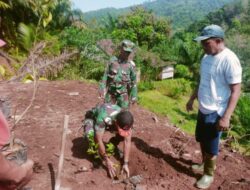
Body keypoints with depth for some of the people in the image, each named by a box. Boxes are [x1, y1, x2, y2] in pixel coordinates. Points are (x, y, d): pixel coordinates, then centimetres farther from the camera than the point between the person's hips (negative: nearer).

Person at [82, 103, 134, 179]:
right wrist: (107, 160, -34)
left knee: (123, 135, -19)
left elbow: (127, 142, -24)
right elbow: (99, 140, -38)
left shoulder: (126, 120, -30)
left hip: (110, 121, 4)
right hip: (92, 118, -3)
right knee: (90, 135, -37)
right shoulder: (103, 118, -45)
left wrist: (125, 164, -27)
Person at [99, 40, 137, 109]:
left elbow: (133, 82, 0)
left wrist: (134, 96, -1)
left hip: (123, 94, -1)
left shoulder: (131, 65, -4)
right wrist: (102, 89, -5)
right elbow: (105, 76, 0)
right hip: (110, 93, 1)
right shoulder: (112, 61, -2)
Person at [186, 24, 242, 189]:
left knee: (211, 147, 8)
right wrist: (192, 99, 21)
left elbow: (236, 91, -20)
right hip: (203, 109, 8)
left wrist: (226, 117, -24)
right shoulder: (206, 57, 4)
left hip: (216, 113, -8)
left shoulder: (229, 60, -21)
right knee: (202, 140, 22)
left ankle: (209, 174, 30)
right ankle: (205, 164, 45)